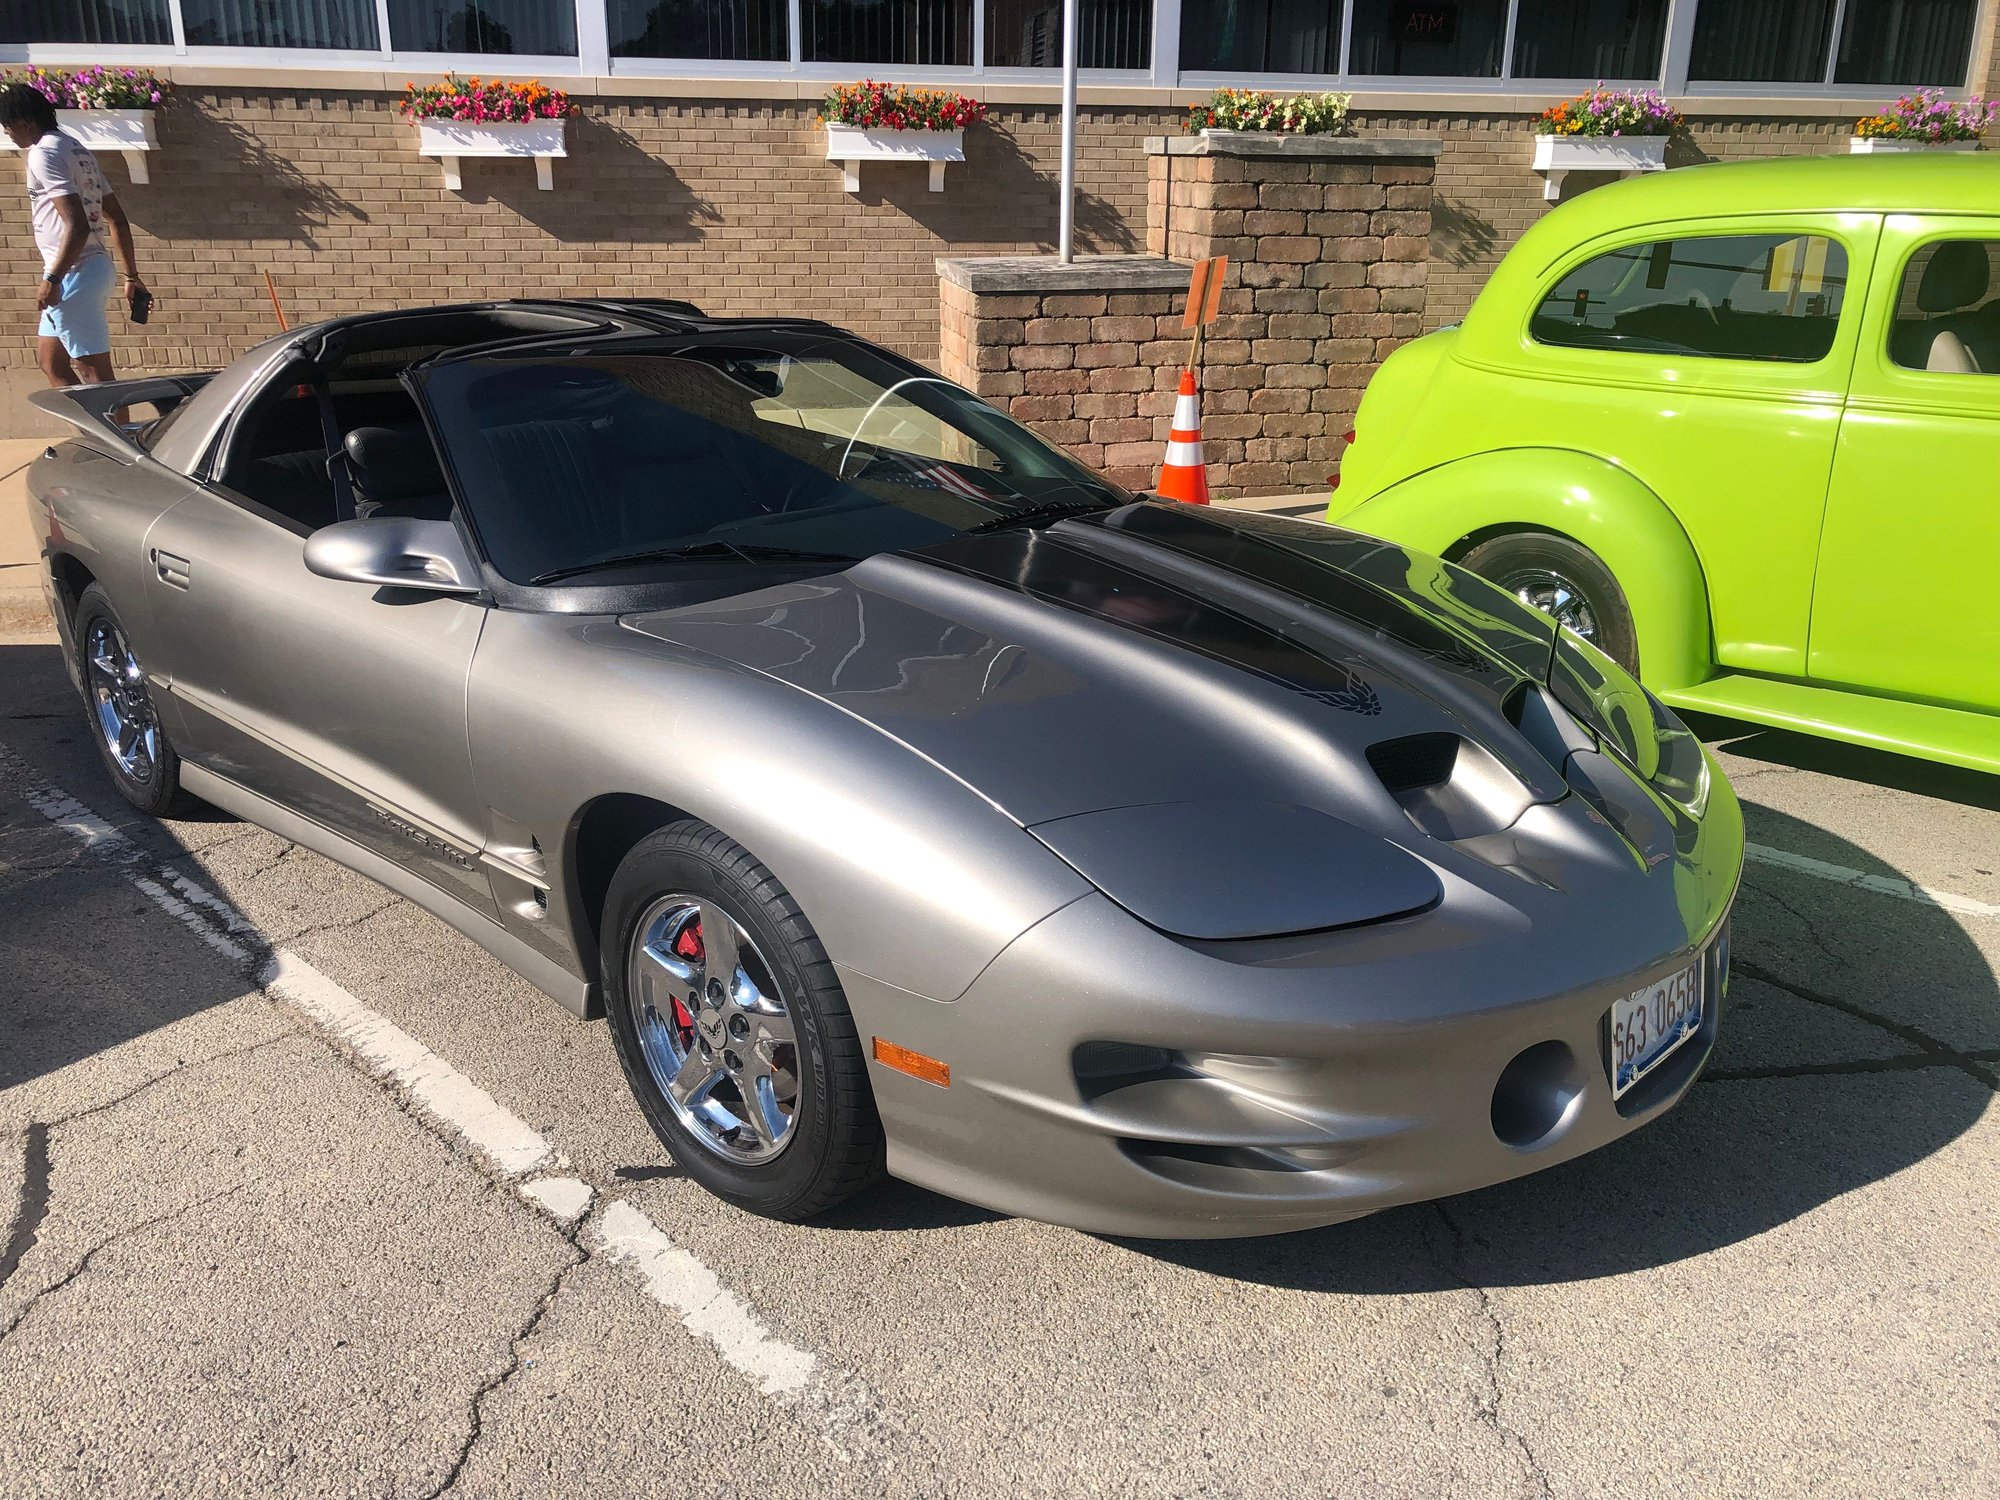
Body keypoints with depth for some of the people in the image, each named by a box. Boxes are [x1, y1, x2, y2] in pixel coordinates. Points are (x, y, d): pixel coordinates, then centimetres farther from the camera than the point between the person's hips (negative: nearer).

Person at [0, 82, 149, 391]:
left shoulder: (44, 153, -13)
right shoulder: (75, 148, 16)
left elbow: (77, 226, -23)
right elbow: (117, 219, 17)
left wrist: (52, 279, -18)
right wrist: (132, 276, 20)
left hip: (73, 273, -11)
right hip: (94, 266, 11)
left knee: (95, 372, -9)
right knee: (50, 359, 20)